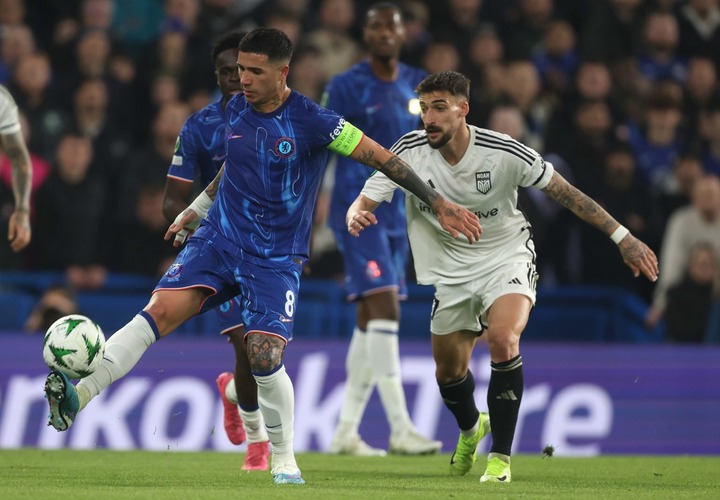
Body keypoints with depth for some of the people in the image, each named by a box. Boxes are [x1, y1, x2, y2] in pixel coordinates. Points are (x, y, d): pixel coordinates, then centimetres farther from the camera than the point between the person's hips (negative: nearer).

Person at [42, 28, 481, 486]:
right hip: (218, 241, 4)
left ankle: (285, 461, 5)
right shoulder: (236, 109, 4)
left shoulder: (311, 121, -13)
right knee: (161, 310, -18)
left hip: (276, 258, -4)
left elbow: (382, 158, -11)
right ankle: (78, 397, -28)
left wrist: (440, 204, -11)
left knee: (265, 357, -16)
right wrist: (196, 210, 32)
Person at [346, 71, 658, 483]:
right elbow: (364, 202, -13)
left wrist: (622, 237, -15)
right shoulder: (410, 151, -14)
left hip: (507, 259, -4)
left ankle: (501, 457, -16)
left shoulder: (503, 152, -22)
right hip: (452, 273, 4)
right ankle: (470, 429, 51)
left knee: (502, 340, -30)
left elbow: (565, 192, -14)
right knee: (448, 371, 13)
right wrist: (357, 216, -39)